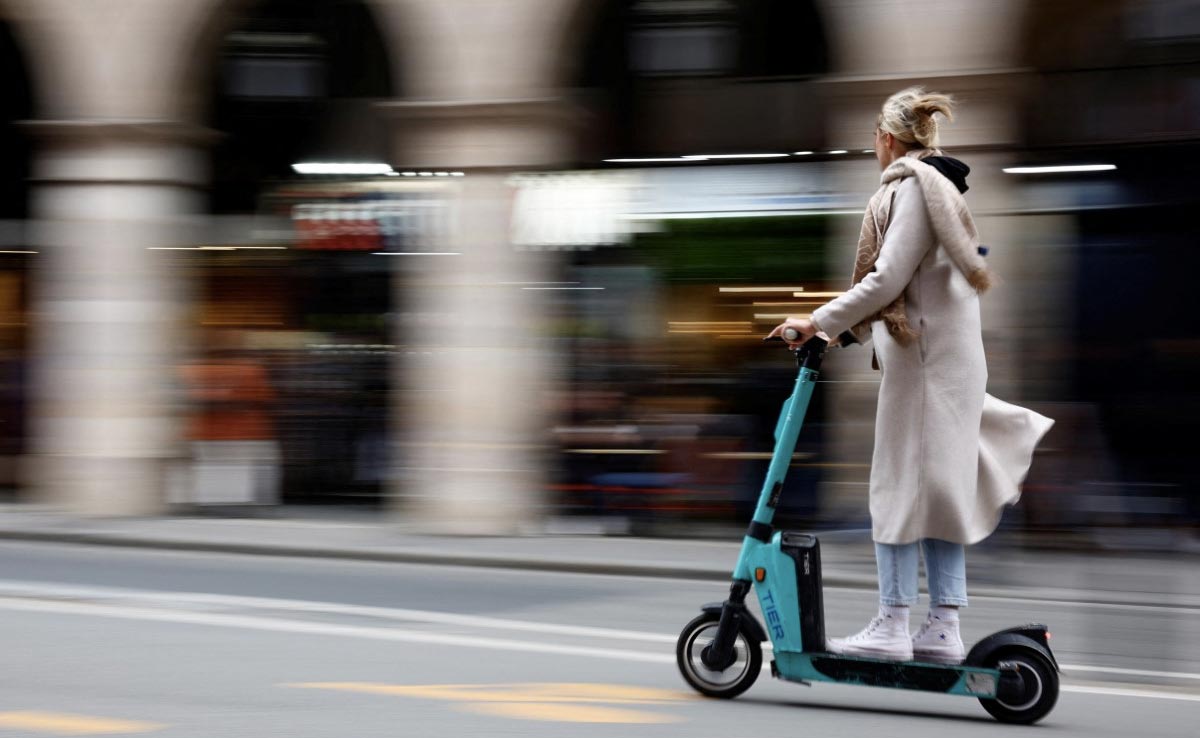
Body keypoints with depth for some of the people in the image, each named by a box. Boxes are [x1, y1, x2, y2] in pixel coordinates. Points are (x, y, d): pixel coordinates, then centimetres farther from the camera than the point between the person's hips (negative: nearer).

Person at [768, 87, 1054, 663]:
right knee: (939, 487, 7)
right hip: (946, 353, 10)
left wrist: (819, 323, -13)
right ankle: (943, 627, 7)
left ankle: (892, 625, -5)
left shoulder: (913, 187, -11)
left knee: (903, 484, -7)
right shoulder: (936, 188, 19)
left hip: (924, 356, -10)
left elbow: (887, 280, -18)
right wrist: (845, 328, 23)